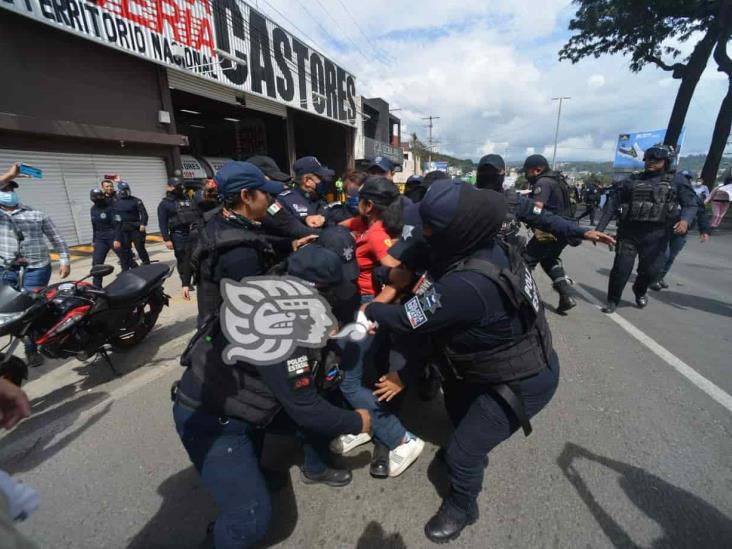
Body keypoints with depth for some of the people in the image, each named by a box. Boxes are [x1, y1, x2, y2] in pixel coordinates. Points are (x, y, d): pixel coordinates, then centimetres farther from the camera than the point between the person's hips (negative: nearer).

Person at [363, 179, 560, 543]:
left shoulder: (467, 285, -40)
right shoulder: (488, 249, -13)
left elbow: (407, 320, -27)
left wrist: (371, 310, -8)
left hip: (523, 382, -8)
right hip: (521, 358, 8)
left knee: (461, 453, 5)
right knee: (456, 399, 27)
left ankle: (462, 508, 38)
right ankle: (472, 451, 57)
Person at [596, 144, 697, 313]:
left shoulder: (677, 180, 7)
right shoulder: (631, 180, 7)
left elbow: (690, 204, 2)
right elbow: (612, 204, 4)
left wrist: (685, 220, -21)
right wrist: (599, 229, -3)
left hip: (656, 235, 0)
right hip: (628, 232, 0)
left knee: (651, 270, 5)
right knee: (621, 269, -3)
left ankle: (640, 291, 37)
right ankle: (612, 301, 13)